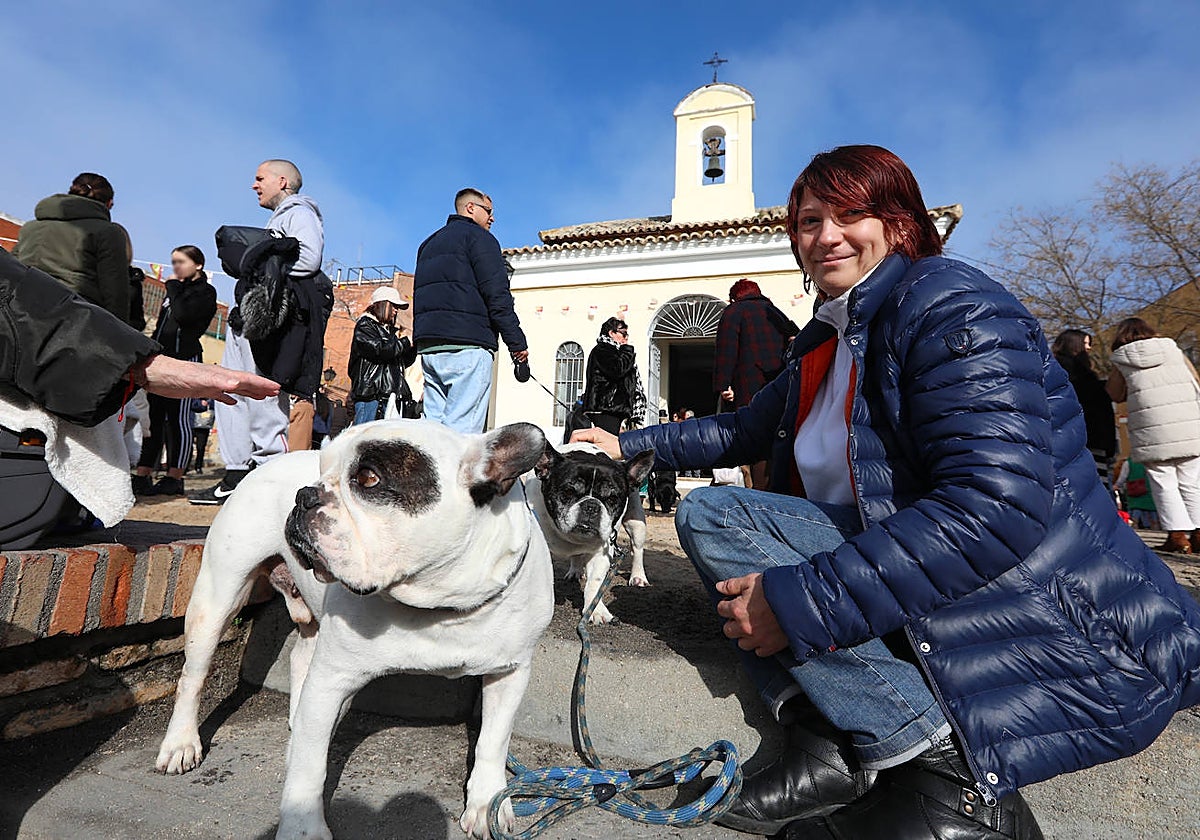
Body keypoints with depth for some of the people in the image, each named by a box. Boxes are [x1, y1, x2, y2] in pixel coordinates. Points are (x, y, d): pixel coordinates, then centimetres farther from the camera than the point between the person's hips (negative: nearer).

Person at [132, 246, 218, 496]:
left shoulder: (204, 292, 0)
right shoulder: (175, 291, 24)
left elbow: (183, 315, -17)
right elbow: (160, 328, 26)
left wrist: (175, 287, -4)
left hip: (185, 358, -8)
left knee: (178, 418, -7)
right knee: (153, 417, 5)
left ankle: (174, 478, -3)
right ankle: (143, 476, 8)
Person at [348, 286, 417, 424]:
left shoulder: (391, 330, 25)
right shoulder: (364, 325, 4)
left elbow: (405, 362, 24)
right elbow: (379, 349, -15)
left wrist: (414, 345, 7)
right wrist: (406, 342, -6)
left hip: (393, 395, 7)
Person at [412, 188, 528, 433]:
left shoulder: (428, 244, 29)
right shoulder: (478, 237, 3)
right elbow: (497, 295, -9)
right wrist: (517, 342, -9)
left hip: (428, 345, 8)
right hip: (467, 344, -8)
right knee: (462, 428, -13)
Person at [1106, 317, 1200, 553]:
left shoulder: (1121, 361, 4)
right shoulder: (1173, 350, 13)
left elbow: (1115, 395, 11)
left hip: (1152, 432, -3)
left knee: (1163, 483, 1)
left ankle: (1178, 535, -2)